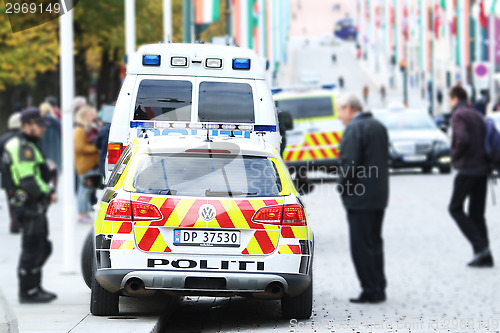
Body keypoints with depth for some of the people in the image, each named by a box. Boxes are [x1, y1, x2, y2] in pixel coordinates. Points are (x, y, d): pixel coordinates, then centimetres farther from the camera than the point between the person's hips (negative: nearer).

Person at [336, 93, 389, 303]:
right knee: (374, 243, 15)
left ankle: (371, 290, -6)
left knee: (361, 246, -5)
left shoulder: (354, 128, -14)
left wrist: (342, 186, -6)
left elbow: (349, 162, -20)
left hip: (360, 199, -9)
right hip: (379, 195, 9)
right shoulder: (378, 126, 15)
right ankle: (378, 289, 17)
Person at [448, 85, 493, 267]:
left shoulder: (458, 115, -9)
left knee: (455, 208, 1)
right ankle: (484, 256, 5)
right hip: (482, 168, 8)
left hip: (467, 169, -8)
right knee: (477, 213, 10)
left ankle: (480, 245, -12)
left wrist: (455, 156, -7)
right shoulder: (477, 115, 17)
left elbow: (463, 139, -22)